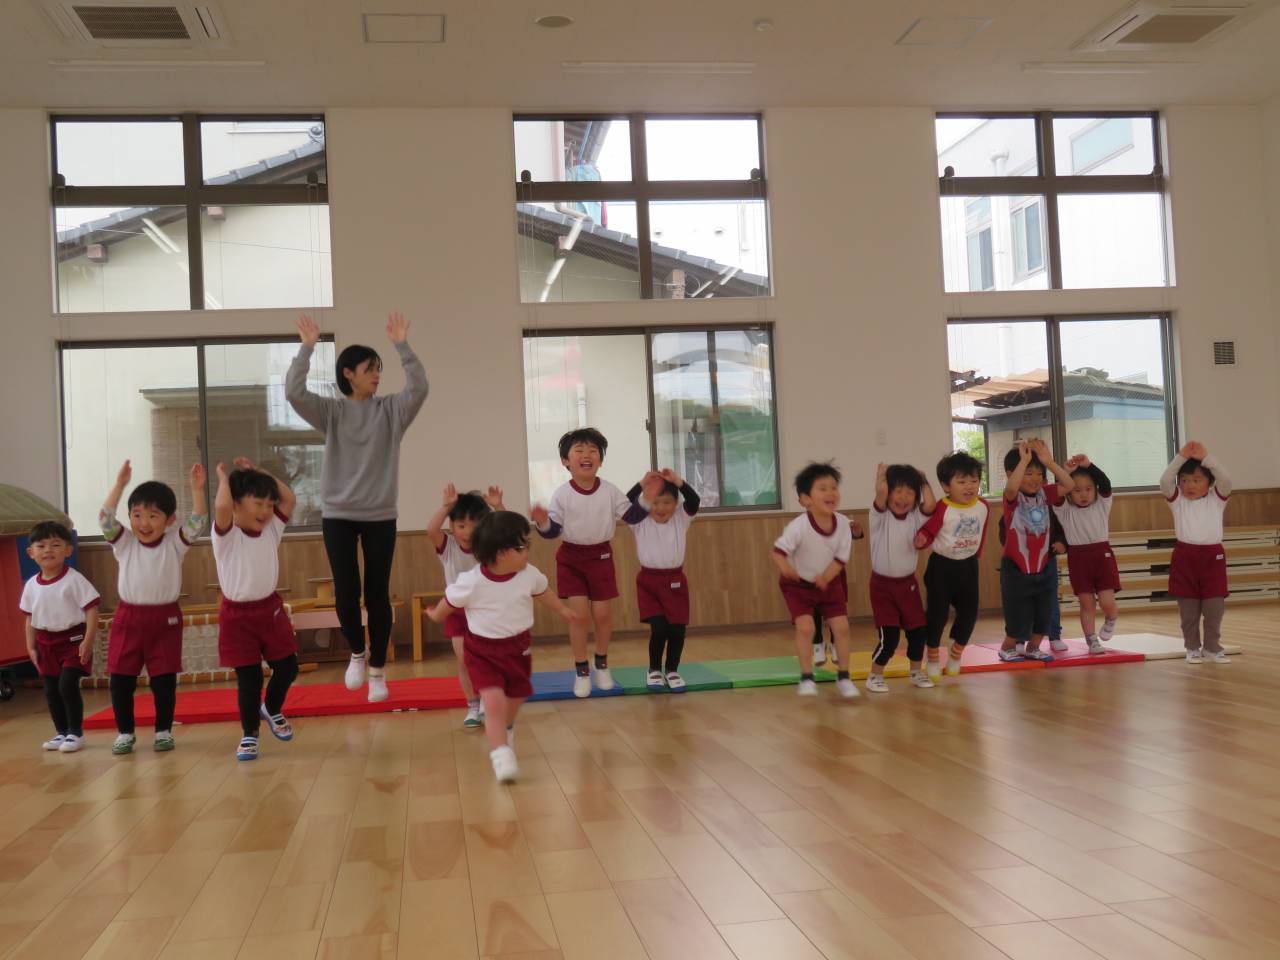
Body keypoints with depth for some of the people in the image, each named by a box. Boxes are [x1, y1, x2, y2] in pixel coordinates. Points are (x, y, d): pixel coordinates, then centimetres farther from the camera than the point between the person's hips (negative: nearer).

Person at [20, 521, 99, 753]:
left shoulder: (74, 580, -13)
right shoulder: (31, 585, 2)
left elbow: (91, 610, -14)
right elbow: (30, 618, 12)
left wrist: (88, 641, -18)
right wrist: (31, 647, 8)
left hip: (73, 638, -6)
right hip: (46, 642, 6)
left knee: (67, 685, -13)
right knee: (50, 690, 10)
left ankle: (76, 732, 1)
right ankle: (61, 732, 24)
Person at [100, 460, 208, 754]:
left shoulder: (175, 543, -3)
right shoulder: (124, 542, 0)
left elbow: (198, 522, -15)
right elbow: (105, 519, -14)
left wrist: (197, 488, -27)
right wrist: (120, 484, -23)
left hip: (165, 618, -1)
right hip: (128, 617, 1)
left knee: (164, 679, 3)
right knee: (121, 679, 4)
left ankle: (163, 730, 17)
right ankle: (125, 731, 18)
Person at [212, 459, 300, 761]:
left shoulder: (272, 529, 2)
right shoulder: (226, 535, -14)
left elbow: (289, 498, -1)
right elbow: (222, 506, -33)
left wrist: (259, 473, 0)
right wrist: (224, 478, -15)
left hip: (270, 608, 5)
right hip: (237, 615, -5)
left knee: (288, 667, 10)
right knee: (248, 678, 0)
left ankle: (272, 710, 37)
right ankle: (249, 735, 15)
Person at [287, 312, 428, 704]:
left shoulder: (390, 409, 2)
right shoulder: (331, 411, 0)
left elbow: (419, 387, -14)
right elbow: (294, 392, -15)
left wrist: (402, 345, -17)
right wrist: (307, 347, -18)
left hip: (380, 516, 1)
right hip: (338, 515, -1)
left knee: (377, 594, 4)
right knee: (345, 591, -2)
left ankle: (377, 670, 16)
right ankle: (357, 652, 26)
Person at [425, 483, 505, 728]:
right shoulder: (447, 546, -11)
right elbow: (431, 529, -31)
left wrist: (498, 507, -36)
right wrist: (446, 506, -37)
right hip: (457, 609, 0)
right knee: (464, 660, -1)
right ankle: (472, 705, 12)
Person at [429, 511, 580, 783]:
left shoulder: (529, 574, -15)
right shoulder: (470, 583, -26)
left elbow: (542, 593, 9)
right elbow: (448, 604, -5)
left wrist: (563, 610, 22)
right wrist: (436, 616, 14)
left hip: (518, 646, 4)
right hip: (482, 649, -4)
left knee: (514, 699, 19)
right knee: (494, 700, -21)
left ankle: (504, 731, 51)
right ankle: (500, 755, -15)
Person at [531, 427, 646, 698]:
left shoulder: (610, 491, -8)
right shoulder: (562, 494, -13)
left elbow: (632, 516, -4)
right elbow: (553, 530, -12)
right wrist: (543, 523, -33)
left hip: (601, 556, 2)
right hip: (571, 557, -2)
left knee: (603, 614, 4)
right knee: (580, 614, -5)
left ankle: (601, 664, 28)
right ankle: (581, 671, 10)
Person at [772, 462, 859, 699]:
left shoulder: (842, 524, -18)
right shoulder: (799, 526, -29)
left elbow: (841, 557, -13)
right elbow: (779, 550, -26)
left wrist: (825, 577, -29)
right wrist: (784, 567, -49)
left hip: (829, 582, 3)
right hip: (798, 584, -3)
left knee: (841, 626, -3)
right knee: (805, 626, -16)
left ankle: (843, 677, 14)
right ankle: (806, 678, -1)